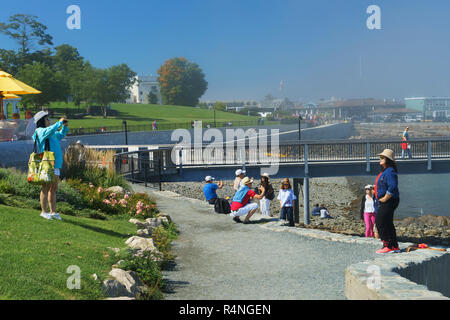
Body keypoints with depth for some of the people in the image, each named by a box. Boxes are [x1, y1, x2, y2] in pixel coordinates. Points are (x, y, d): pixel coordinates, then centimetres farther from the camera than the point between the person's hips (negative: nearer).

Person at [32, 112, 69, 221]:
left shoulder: (51, 134, 18)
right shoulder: (40, 131, -7)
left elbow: (61, 135, 33)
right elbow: (51, 130, -28)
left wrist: (65, 126, 16)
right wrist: (59, 122, -17)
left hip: (55, 164, 9)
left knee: (54, 189, 9)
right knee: (46, 188, -3)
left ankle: (53, 212, 14)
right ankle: (44, 212, 4)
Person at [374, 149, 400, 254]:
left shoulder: (390, 172, -18)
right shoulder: (384, 171, 16)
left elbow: (392, 187, -29)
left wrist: (385, 198, -21)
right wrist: (380, 199, 19)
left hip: (388, 202, -10)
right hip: (384, 202, 10)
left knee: (380, 223, -10)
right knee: (388, 224, 13)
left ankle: (388, 246, -4)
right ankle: (394, 246, 20)